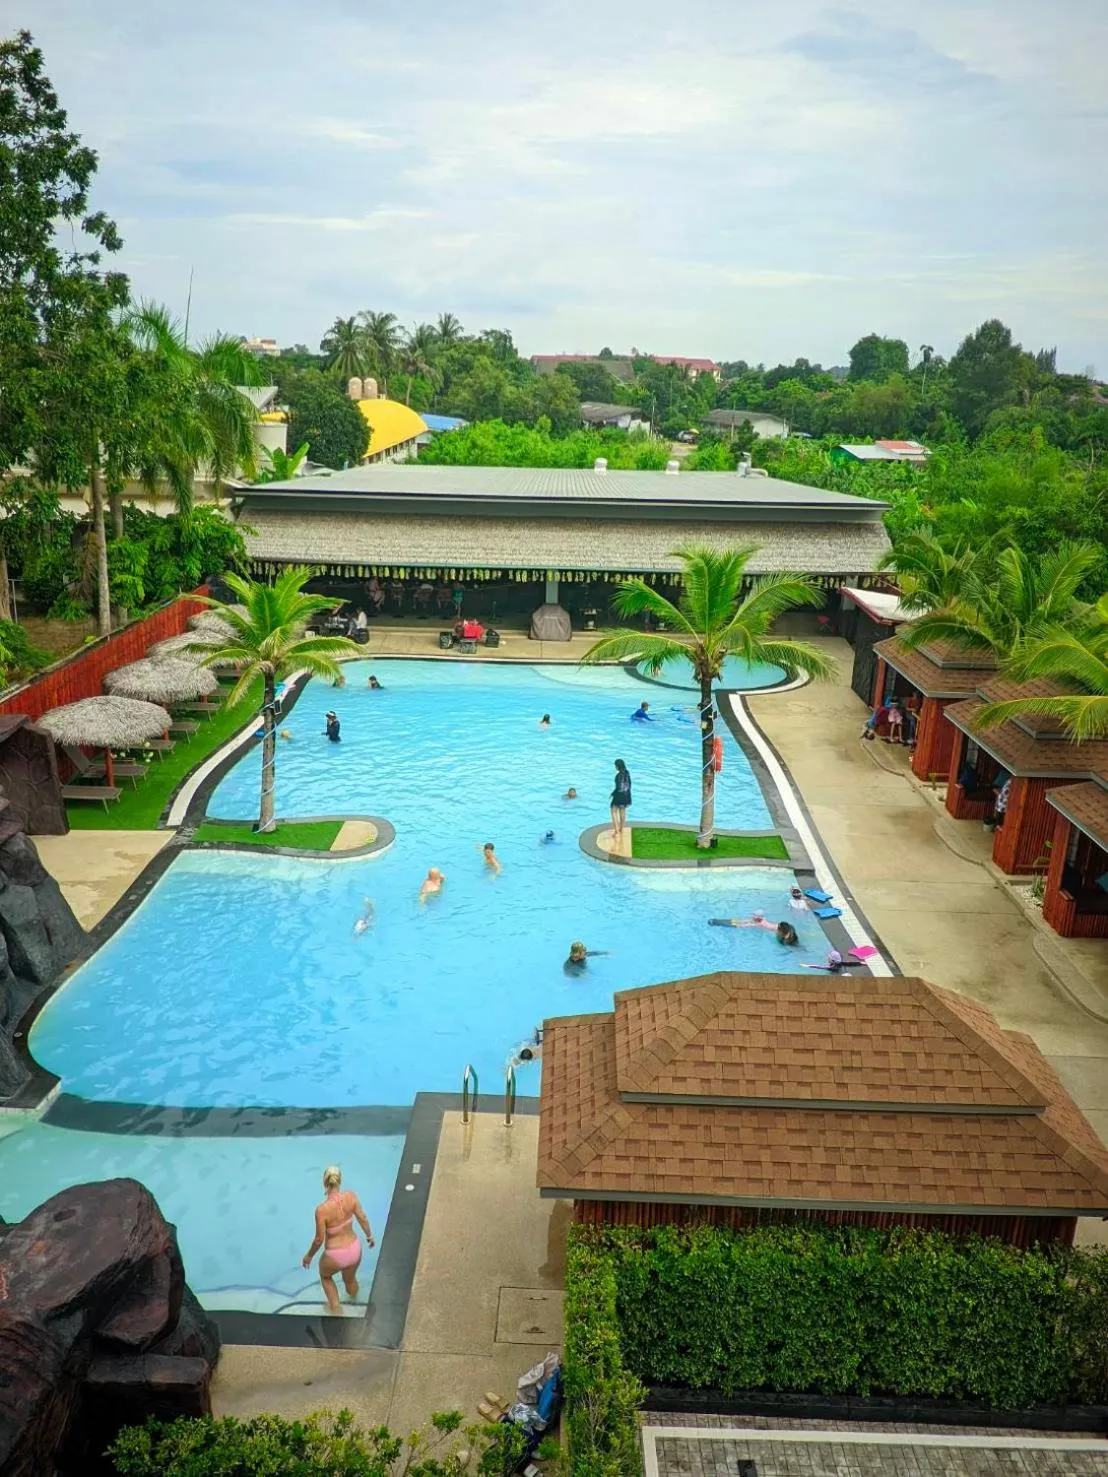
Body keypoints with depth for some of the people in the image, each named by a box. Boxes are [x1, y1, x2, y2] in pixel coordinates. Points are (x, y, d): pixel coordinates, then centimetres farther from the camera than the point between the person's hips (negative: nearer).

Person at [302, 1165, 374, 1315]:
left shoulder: (322, 1209, -29)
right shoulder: (351, 1196, -17)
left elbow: (319, 1239, -18)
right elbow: (362, 1218, -4)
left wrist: (309, 1255, 2)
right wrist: (369, 1235, 15)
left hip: (335, 1256, -4)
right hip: (355, 1249, 4)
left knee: (325, 1276, 34)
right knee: (350, 1278, 37)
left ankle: (335, 1308, 44)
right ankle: (353, 1297, 65)